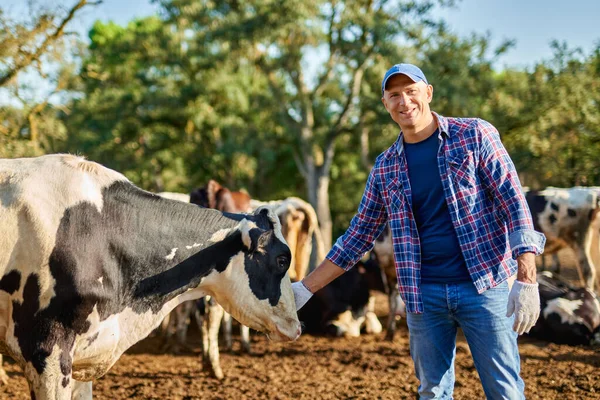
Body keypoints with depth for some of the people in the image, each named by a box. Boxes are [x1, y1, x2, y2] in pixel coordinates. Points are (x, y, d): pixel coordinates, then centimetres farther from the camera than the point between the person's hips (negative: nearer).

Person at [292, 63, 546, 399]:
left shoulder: (475, 135, -2)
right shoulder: (386, 167, 9)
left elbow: (513, 203, -7)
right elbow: (359, 235, 15)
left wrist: (527, 280, -16)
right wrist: (305, 288, 11)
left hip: (484, 285, -4)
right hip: (424, 294, 4)